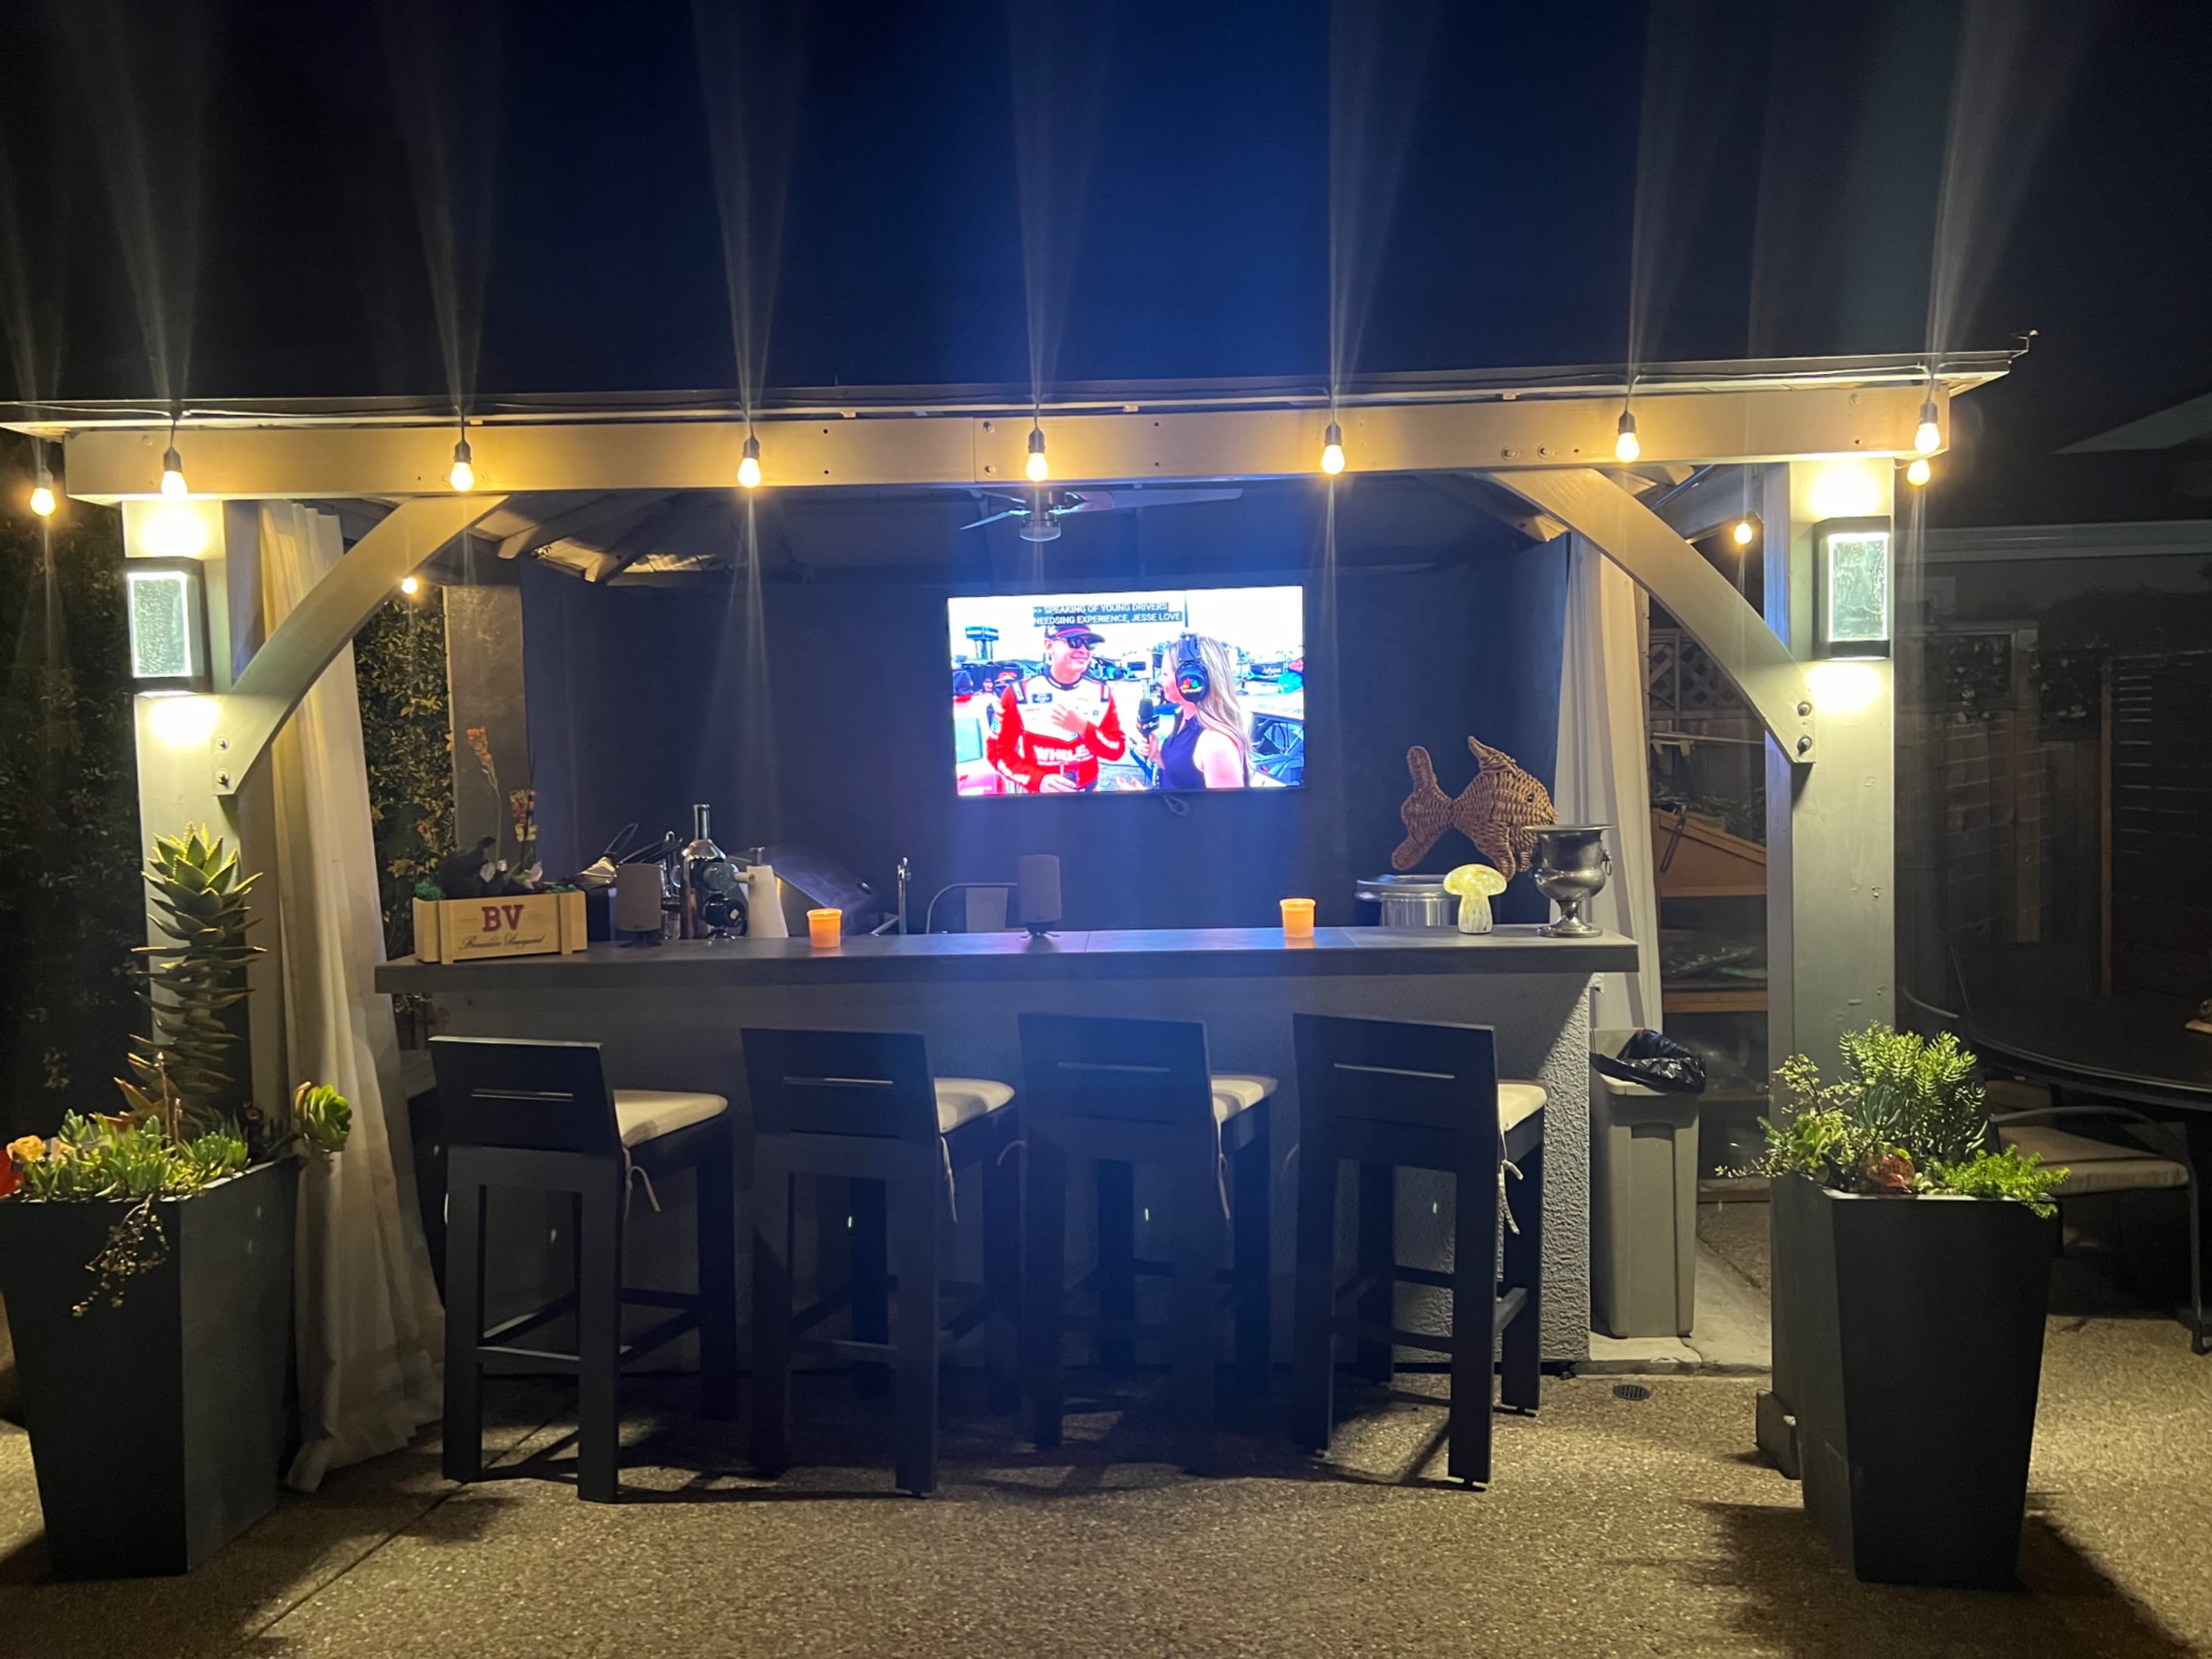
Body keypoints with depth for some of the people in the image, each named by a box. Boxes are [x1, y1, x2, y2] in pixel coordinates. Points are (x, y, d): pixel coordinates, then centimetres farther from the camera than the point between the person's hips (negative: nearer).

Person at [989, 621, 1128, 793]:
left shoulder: (1101, 694, -2)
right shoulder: (1019, 694, -12)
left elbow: (1117, 750, -6)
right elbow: (999, 750, -10)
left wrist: (1084, 728, -23)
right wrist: (1038, 779, -24)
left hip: (1087, 792, 3)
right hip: (1038, 793, -3)